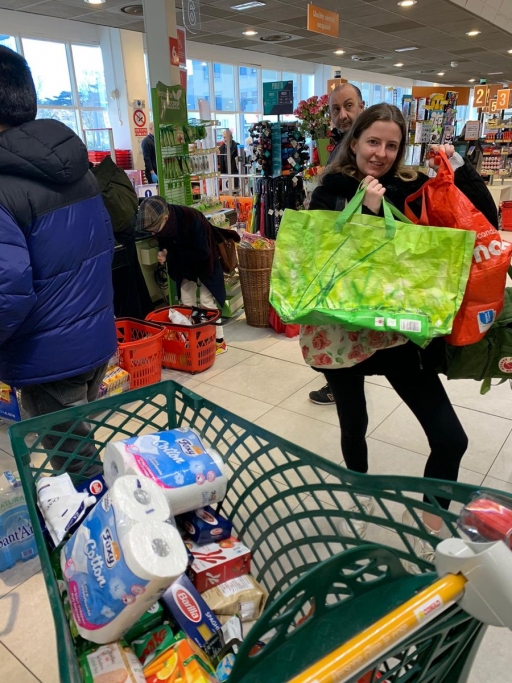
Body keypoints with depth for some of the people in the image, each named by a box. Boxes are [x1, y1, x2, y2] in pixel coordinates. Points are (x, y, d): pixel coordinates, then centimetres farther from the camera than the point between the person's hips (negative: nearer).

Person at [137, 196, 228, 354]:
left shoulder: (191, 220, -37)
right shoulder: (161, 223, -18)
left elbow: (203, 252, -31)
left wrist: (171, 254, -28)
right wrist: (164, 253, -23)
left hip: (204, 264, -5)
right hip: (184, 266, 6)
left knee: (207, 302, -5)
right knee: (186, 303, 7)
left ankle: (219, 341, 6)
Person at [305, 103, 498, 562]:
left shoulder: (411, 188, 1)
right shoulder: (330, 192, -3)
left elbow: (486, 219, 1)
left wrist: (460, 167, -8)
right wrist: (365, 210, -21)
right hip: (341, 330, -1)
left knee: (451, 439, -2)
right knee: (353, 426, 19)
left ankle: (431, 529, 26)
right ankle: (362, 497, 51)